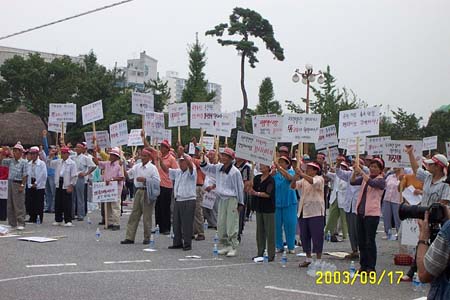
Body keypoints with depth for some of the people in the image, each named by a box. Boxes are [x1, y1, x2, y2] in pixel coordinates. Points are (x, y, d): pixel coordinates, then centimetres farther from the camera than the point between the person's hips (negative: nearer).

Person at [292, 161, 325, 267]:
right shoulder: (303, 180, 14)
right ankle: (308, 258, 20)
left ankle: (318, 259, 3)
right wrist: (296, 176, -15)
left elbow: (313, 181, -25)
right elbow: (293, 186, 1)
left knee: (316, 236, -4)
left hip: (315, 212, -6)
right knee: (304, 236, 9)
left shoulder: (319, 179, -3)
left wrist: (302, 174, -29)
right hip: (303, 212, 6)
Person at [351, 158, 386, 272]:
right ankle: (363, 266, 18)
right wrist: (355, 172, -14)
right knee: (361, 241, 10)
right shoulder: (365, 177, 12)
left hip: (372, 213, -6)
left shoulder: (381, 181, -5)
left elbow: (372, 183, -24)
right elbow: (352, 182, 2)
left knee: (370, 241, -5)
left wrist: (361, 172, -25)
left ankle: (371, 267, 2)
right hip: (360, 212, 6)